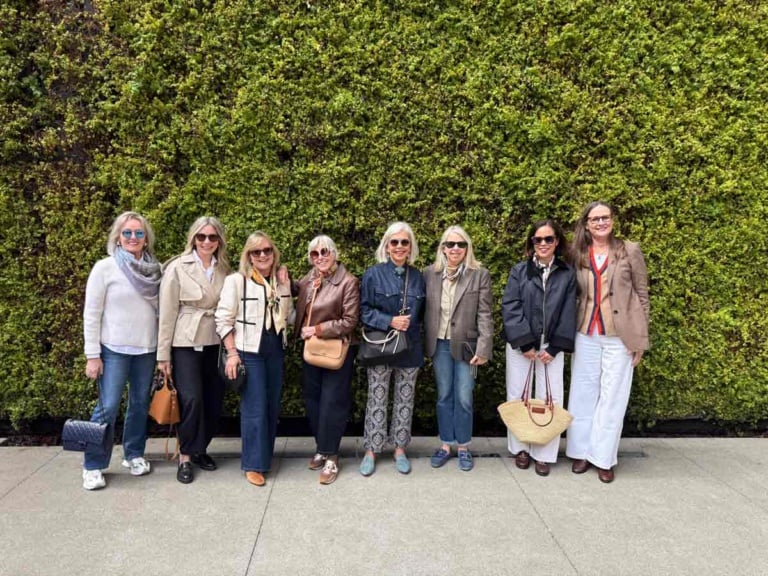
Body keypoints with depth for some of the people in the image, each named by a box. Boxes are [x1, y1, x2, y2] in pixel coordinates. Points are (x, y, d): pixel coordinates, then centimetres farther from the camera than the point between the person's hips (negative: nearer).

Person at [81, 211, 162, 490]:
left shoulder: (154, 269, 3)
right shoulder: (105, 268, -7)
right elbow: (91, 314, -6)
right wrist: (92, 355, -9)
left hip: (147, 349, 4)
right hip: (114, 350, -3)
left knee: (140, 404, 12)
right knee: (108, 407, -2)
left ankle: (134, 454, 28)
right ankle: (93, 466, 13)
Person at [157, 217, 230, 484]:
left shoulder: (223, 269, 6)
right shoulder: (177, 268, -7)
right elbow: (167, 313, -7)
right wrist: (163, 354, -7)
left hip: (215, 345, 5)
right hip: (185, 345, -4)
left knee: (214, 402, 7)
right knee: (192, 400, -12)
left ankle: (200, 449, 28)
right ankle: (185, 456, 8)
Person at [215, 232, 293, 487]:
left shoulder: (279, 280, 9)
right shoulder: (236, 280, -8)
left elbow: (288, 316, 7)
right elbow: (223, 319, -9)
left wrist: (284, 286, -3)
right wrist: (232, 353, -13)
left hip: (275, 351, 6)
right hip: (248, 351, -5)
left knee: (272, 407, 12)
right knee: (255, 410, -4)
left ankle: (265, 457, 27)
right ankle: (254, 464, 9)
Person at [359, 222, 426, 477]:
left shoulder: (417, 277, 6)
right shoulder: (373, 274, -5)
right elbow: (364, 310, -7)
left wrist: (411, 325, 0)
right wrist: (390, 321, -19)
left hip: (410, 349, 3)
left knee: (405, 400, 12)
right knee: (377, 401, 5)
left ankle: (400, 449, 26)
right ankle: (371, 451, 18)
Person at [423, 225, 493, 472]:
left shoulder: (480, 275, -5)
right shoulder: (430, 273, 2)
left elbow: (485, 315, -6)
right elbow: (425, 310, 5)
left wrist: (483, 349, -10)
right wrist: (426, 344, 3)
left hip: (466, 344, -2)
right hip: (440, 344, 2)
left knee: (463, 398, 5)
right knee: (444, 396, 12)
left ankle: (463, 447, 23)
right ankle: (446, 445, 26)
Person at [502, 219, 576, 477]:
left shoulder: (567, 274, 4)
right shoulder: (519, 271, 2)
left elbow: (568, 313, 1)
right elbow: (510, 307, -5)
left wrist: (554, 348, -7)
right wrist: (524, 343, -12)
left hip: (551, 346, 0)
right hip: (520, 344, 0)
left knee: (550, 398, 1)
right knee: (518, 396, 6)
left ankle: (544, 454, 14)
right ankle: (520, 448, 22)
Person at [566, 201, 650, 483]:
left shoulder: (630, 251, -1)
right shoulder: (578, 255, 5)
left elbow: (642, 295, 1)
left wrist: (640, 339, -2)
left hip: (619, 337, -2)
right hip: (586, 335, 2)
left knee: (612, 397, 5)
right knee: (583, 395, 9)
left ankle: (604, 458, 17)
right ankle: (581, 451, 23)